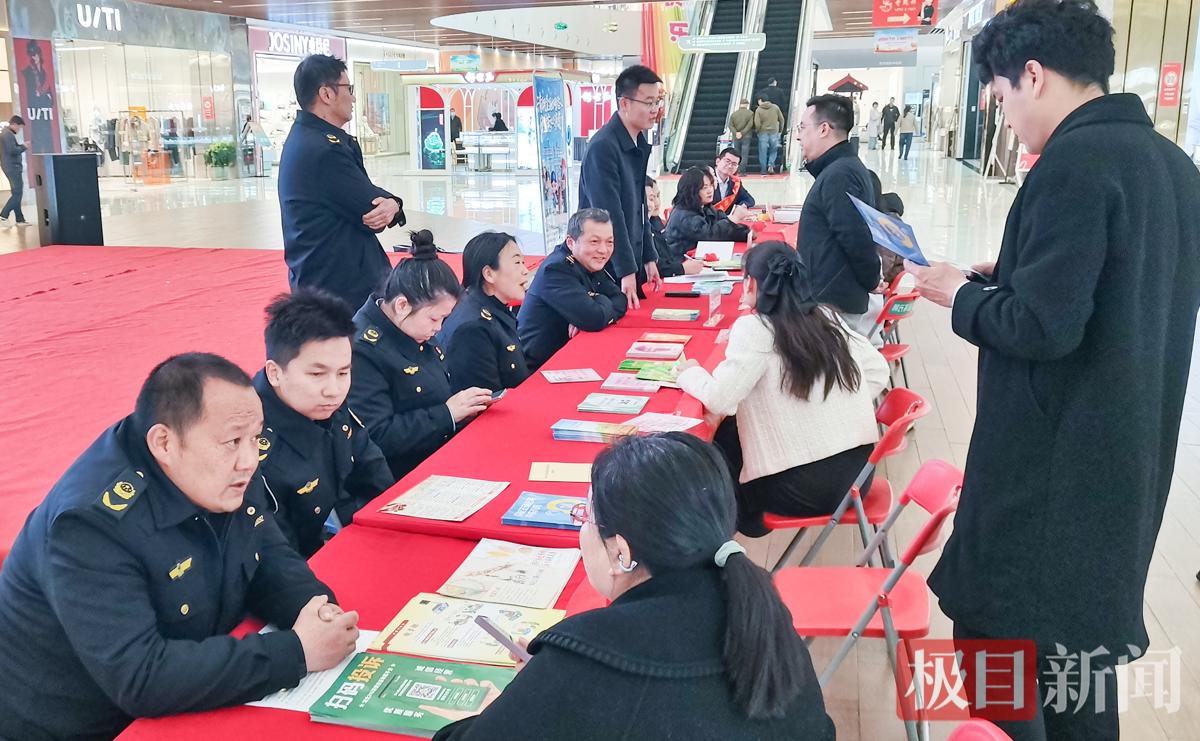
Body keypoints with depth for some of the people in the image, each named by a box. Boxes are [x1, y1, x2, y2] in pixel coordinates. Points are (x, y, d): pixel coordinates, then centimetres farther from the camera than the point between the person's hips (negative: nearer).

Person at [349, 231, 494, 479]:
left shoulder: (414, 332, 8)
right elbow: (377, 438, -24)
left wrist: (465, 402, 2)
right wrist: (447, 413, -21)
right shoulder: (361, 350, -20)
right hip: (403, 483, -9)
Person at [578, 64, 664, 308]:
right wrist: (626, 271, -22)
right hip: (607, 270, -8)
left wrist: (648, 258, 14)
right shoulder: (603, 147, -19)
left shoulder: (639, 143, 9)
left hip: (632, 263, 8)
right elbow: (610, 214, -22)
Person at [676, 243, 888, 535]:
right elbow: (878, 372, 10)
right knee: (735, 428, 24)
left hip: (806, 485, -7)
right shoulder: (828, 317, 5)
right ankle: (749, 515, 39)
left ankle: (745, 517, 38)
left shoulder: (754, 328, -14)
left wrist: (690, 373, 1)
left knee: (722, 436, 19)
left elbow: (720, 400, -19)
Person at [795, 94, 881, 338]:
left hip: (833, 302, -10)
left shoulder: (838, 175, -17)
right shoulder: (848, 167, 15)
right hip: (841, 298, 10)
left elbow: (857, 240, -20)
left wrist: (871, 280, -6)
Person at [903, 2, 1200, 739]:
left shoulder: (1075, 161, -20)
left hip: (1053, 463, -9)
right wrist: (1007, 280, 14)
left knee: (998, 640, 4)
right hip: (1127, 453, 9)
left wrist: (960, 293, -7)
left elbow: (1041, 326, -24)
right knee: (1081, 630, 21)